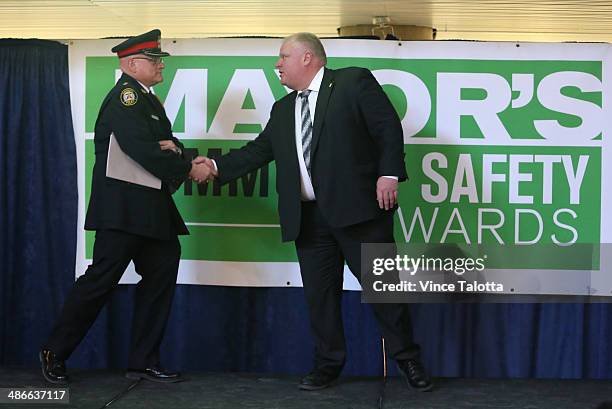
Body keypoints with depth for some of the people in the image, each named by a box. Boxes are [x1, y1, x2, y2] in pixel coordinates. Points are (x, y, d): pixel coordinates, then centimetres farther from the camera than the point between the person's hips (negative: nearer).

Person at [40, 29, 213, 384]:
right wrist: (188, 169, -17)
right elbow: (141, 148, -24)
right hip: (124, 207, -10)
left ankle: (145, 363, 15)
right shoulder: (125, 96, -13)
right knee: (101, 279, -5)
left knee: (161, 277, 8)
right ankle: (55, 354, 10)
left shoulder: (149, 100, 17)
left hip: (150, 208, 10)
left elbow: (164, 141, 16)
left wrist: (173, 147, -9)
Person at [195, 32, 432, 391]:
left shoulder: (354, 82, 1)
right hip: (309, 217, 6)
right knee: (319, 293, 7)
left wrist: (389, 174, -15)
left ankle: (408, 360, 12)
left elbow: (389, 127, -5)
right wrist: (217, 165, 6)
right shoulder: (283, 110, 20)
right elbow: (259, 150, 17)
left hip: (357, 207, -6)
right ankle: (328, 364, 19)